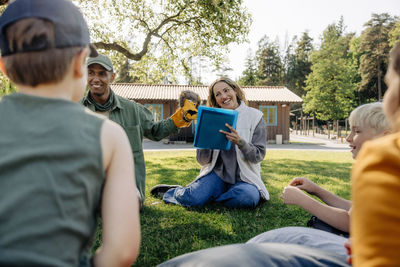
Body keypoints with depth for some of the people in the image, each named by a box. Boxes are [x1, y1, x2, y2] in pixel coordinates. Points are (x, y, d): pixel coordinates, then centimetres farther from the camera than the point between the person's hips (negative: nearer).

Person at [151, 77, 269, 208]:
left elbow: (258, 156, -5)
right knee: (192, 199, -24)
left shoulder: (254, 116, 0)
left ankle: (207, 196, -6)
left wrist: (240, 142, -24)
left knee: (248, 198, -34)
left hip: (244, 178, -1)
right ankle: (172, 191, 12)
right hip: (217, 173, 1)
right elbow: (203, 160, 4)